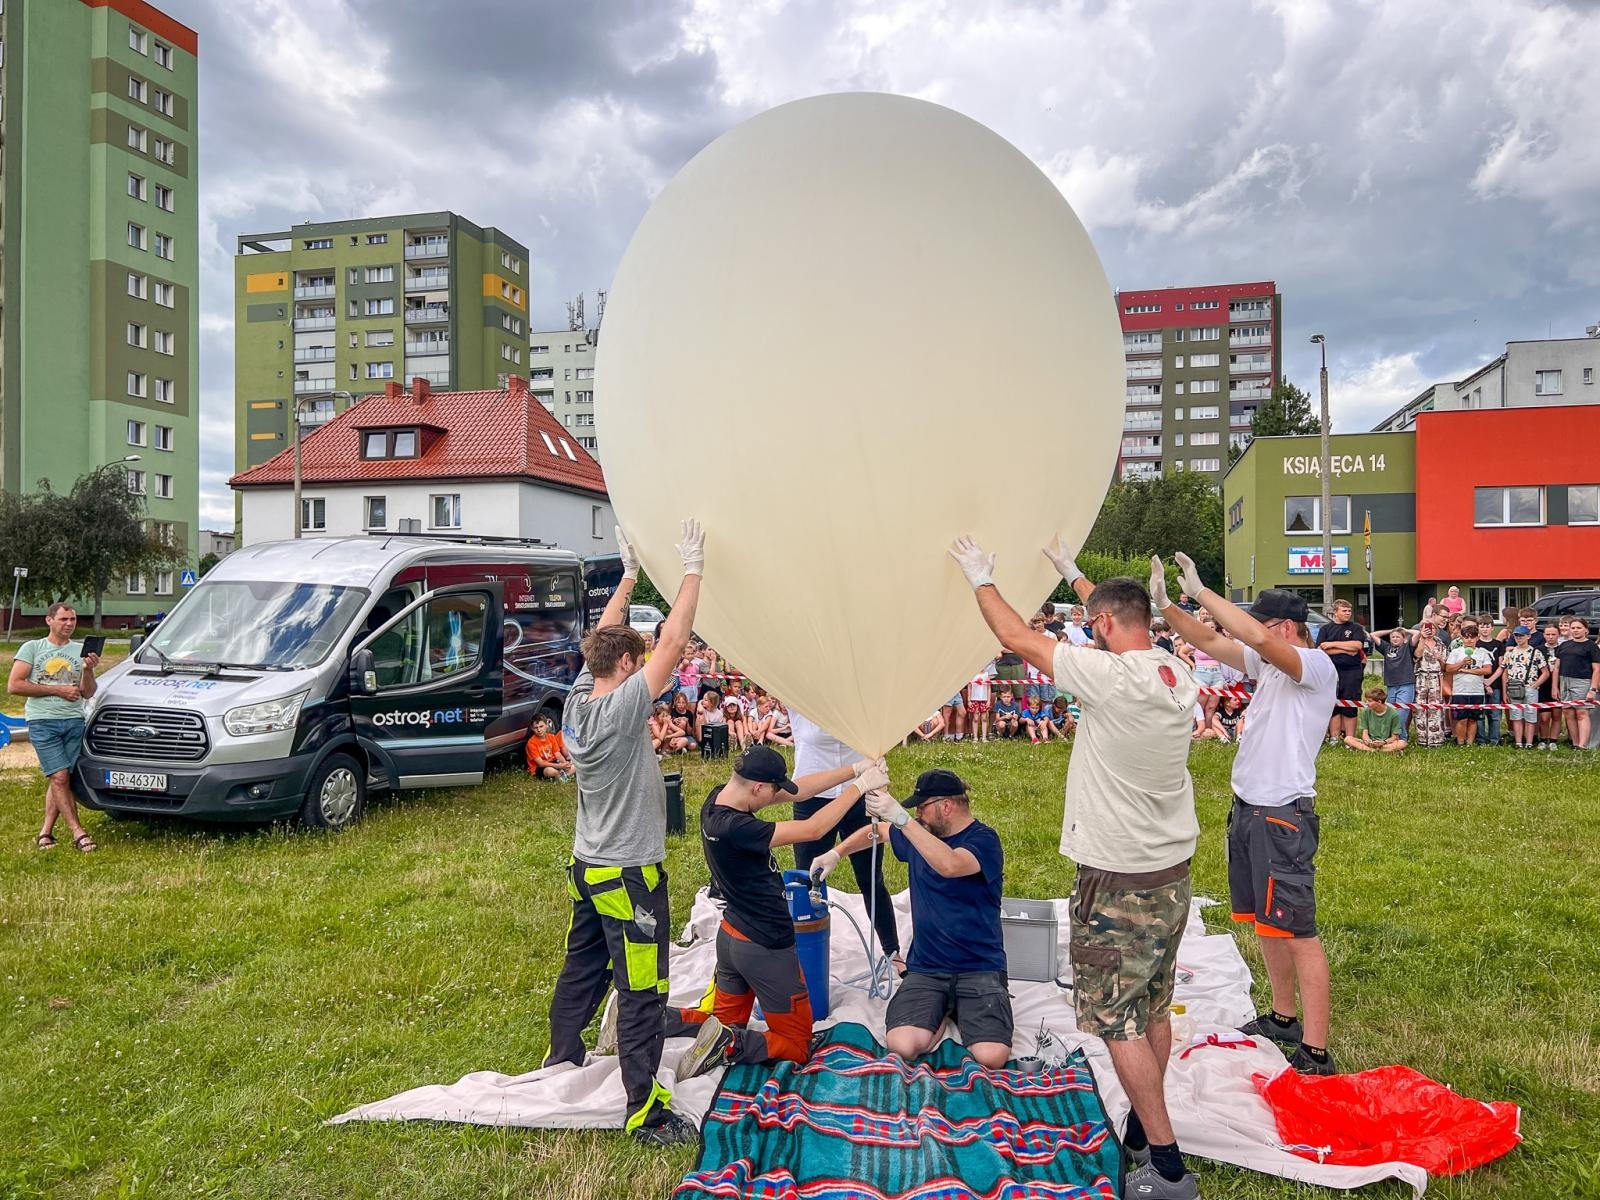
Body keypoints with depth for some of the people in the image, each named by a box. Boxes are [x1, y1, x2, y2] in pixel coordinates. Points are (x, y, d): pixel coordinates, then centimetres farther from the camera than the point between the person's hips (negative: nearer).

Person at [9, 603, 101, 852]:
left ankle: (45, 832, 11)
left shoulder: (81, 651, 13)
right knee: (60, 777, -10)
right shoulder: (32, 648, 7)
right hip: (43, 721, -3)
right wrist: (57, 690, -6)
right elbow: (14, 685, -2)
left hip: (74, 721, 3)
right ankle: (78, 832, -10)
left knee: (59, 779, 3)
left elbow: (87, 693, 8)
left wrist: (88, 671, -11)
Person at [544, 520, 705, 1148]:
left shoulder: (577, 701, -1)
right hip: (630, 876, -8)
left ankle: (559, 1066, 38)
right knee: (641, 994, 0)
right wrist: (692, 570, -15)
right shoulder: (622, 709, -22)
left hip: (587, 868, 8)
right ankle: (646, 1112, 7)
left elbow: (600, 641, 12)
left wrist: (629, 574, 15)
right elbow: (673, 644, -22)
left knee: (580, 974, 22)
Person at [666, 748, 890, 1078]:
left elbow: (798, 790, -3)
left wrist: (856, 769, -6)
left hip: (731, 936, 9)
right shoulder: (733, 828, -32)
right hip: (766, 948, -9)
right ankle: (728, 1045, -8)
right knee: (796, 1047, 10)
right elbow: (812, 829, -27)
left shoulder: (718, 799, -7)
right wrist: (859, 786, -18)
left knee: (725, 1019, 27)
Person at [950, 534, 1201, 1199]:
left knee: (1117, 1019, 2)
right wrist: (1073, 573, 31)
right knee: (1154, 1007, 19)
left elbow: (1017, 636, -10)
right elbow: (1127, 621, 20)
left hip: (1119, 881, -8)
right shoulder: (1178, 675, 0)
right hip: (1173, 871, 8)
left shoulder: (1109, 675, -22)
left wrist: (981, 579, 6)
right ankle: (1144, 1127, 34)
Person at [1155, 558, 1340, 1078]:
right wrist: (1167, 605, -7)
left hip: (1284, 815, -9)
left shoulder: (1317, 665, -14)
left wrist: (1201, 590, -27)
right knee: (1265, 921, 18)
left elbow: (1257, 637, -31)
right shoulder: (1267, 663, 10)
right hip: (1247, 807, 9)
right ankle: (1283, 1016, 33)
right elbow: (1211, 641, 8)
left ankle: (1315, 1053, -2)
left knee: (1297, 930, -7)